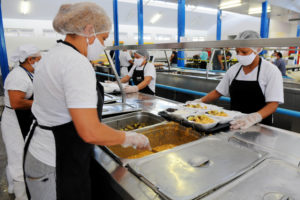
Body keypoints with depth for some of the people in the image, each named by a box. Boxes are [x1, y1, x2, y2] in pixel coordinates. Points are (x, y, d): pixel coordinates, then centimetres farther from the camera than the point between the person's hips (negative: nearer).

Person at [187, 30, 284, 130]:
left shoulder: (271, 70, -5)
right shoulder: (233, 69, 7)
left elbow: (273, 104, -12)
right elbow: (218, 92, 13)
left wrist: (254, 117, -30)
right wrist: (201, 101, -2)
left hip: (258, 125, -3)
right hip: (235, 124, 4)